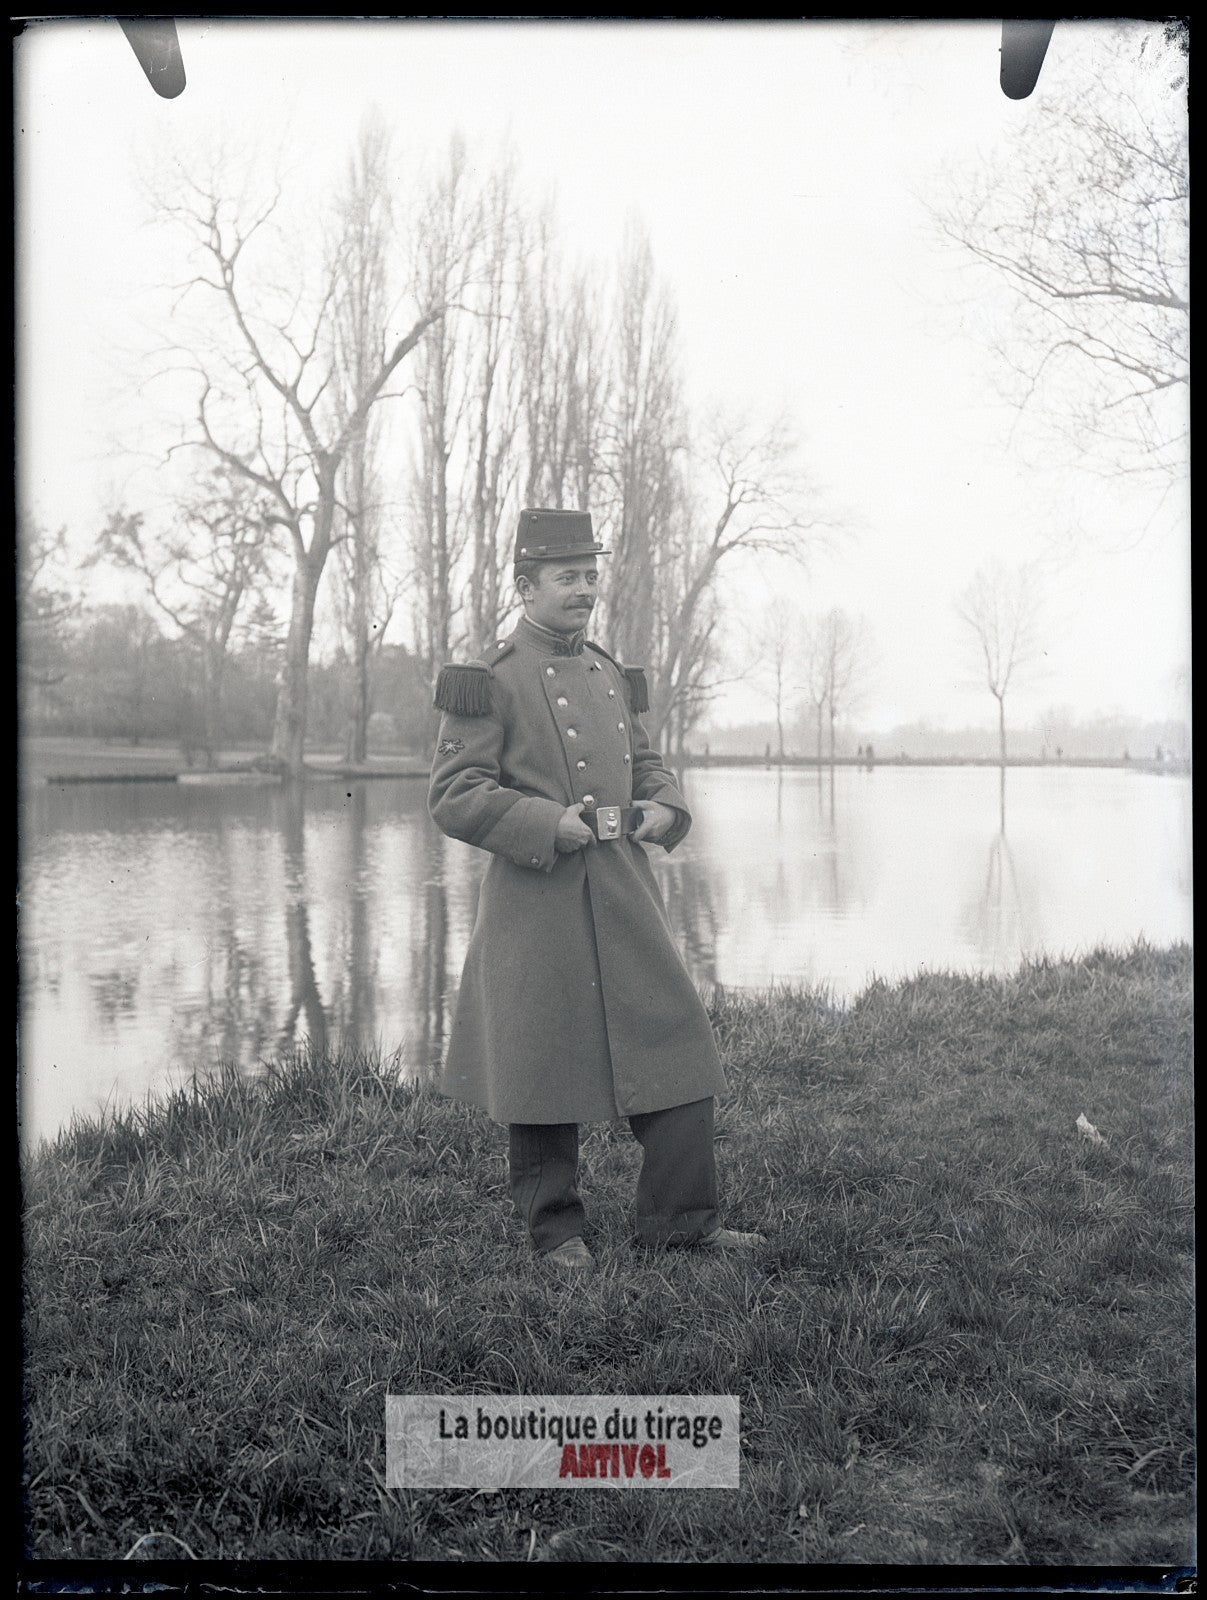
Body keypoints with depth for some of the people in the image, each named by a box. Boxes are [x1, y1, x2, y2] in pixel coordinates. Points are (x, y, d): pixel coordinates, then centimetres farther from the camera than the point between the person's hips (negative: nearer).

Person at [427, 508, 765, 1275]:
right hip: (536, 903, -6)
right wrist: (550, 823, -19)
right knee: (544, 1067, 3)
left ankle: (683, 1219, 18)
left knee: (675, 1047, 5)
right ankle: (557, 1232, 21)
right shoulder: (490, 681, -5)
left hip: (625, 896, 6)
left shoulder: (611, 674, 14)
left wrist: (663, 808, 1)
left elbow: (648, 763, 23)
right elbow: (455, 796, -10)